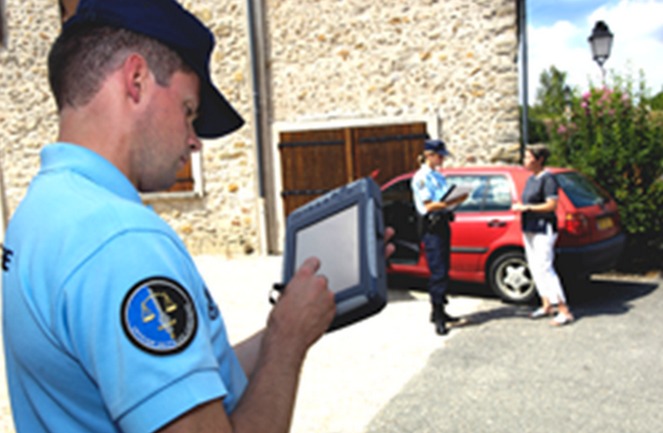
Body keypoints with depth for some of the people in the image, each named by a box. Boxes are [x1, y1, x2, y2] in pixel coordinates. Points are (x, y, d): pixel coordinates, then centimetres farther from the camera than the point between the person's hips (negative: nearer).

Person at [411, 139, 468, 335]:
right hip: (431, 227, -8)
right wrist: (452, 202, -26)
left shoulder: (439, 176, 18)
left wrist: (458, 199, -2)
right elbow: (428, 205, -16)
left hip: (443, 224, 9)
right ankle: (438, 316, -7)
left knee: (443, 270, 11)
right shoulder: (421, 177, -8)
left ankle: (438, 311, 20)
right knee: (438, 271, -11)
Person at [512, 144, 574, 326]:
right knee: (535, 268, 11)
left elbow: (552, 205, -18)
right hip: (529, 229, 9)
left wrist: (528, 208, -19)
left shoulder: (547, 178, -12)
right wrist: (520, 206, 7)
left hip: (544, 229, -9)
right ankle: (546, 305, 22)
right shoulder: (531, 178, 15)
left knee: (545, 268, -12)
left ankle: (564, 311, -7)